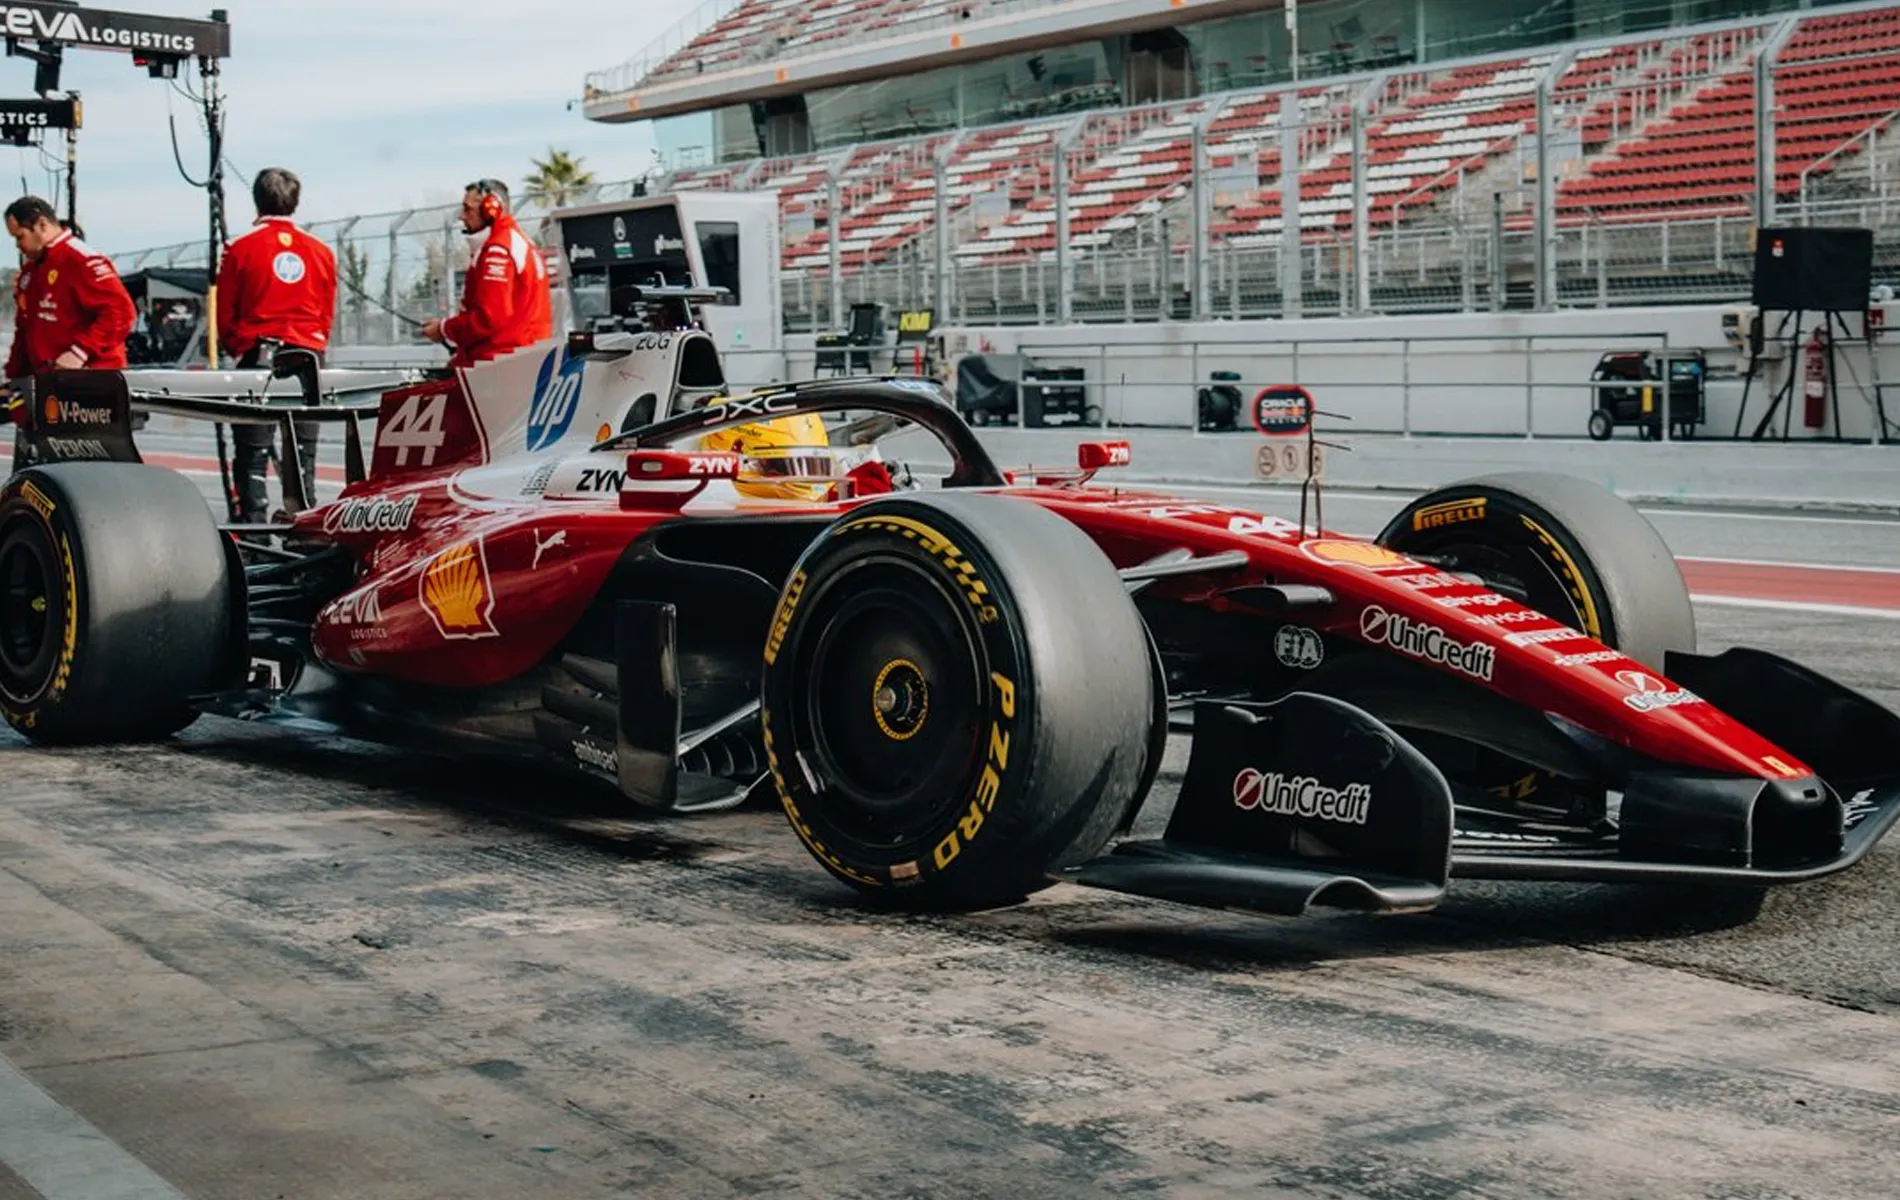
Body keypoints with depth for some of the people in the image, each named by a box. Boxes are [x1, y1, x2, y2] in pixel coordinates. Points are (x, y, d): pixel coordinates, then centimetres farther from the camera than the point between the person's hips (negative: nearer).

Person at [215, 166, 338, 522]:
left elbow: (225, 314, 2)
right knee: (302, 458, 8)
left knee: (252, 456, 2)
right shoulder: (321, 252, 5)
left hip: (257, 360, -3)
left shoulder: (241, 249, -3)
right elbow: (327, 315, 11)